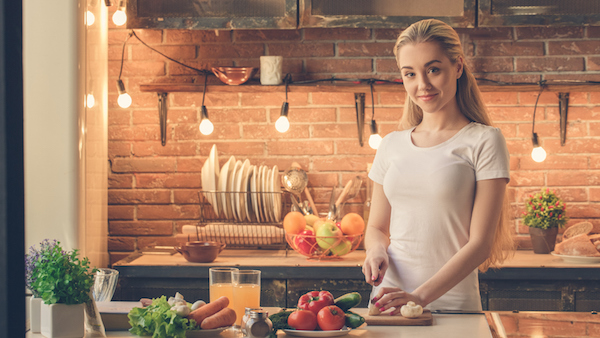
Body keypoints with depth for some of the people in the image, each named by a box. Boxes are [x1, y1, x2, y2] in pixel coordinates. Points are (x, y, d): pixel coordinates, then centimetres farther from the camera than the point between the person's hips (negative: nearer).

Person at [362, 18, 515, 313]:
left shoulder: (484, 142, -3)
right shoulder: (392, 145, 9)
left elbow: (481, 243, -9)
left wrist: (421, 296, -19)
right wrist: (377, 251, -5)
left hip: (454, 306, -3)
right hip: (389, 304, 3)